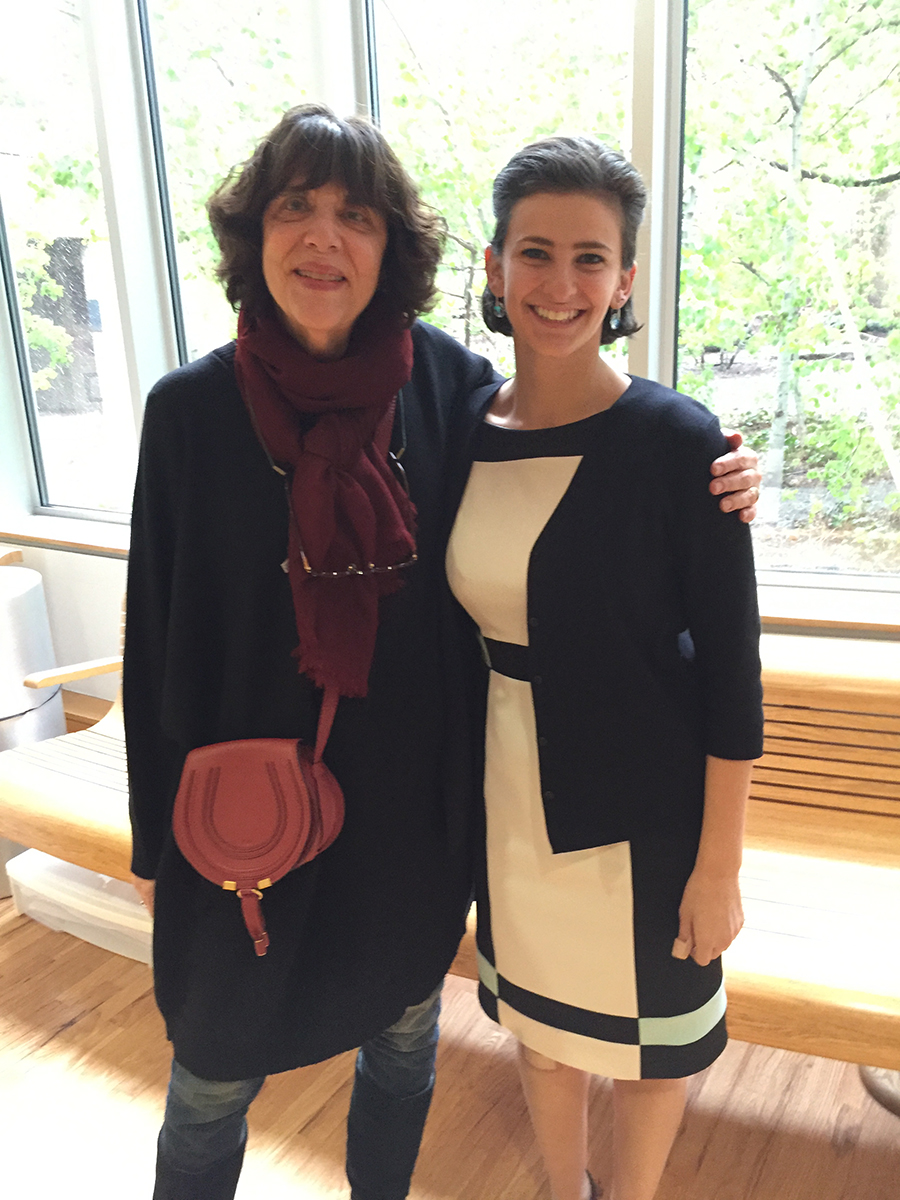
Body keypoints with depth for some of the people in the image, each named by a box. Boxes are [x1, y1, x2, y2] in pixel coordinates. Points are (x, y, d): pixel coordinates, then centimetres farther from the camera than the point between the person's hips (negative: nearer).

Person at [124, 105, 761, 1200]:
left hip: (413, 799, 2)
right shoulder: (191, 410, -10)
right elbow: (156, 636, -5)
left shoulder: (448, 382, -7)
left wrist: (707, 481, -15)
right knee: (214, 1078, 18)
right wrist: (154, 839, 1)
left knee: (403, 1037, 25)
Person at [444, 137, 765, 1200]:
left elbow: (731, 666, -13)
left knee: (645, 1033, 20)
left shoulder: (676, 441, -16)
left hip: (641, 803, -4)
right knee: (540, 1017, 25)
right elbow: (461, 620, 6)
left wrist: (720, 863, -10)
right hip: (510, 793, 4)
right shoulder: (460, 427, -2)